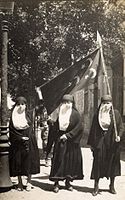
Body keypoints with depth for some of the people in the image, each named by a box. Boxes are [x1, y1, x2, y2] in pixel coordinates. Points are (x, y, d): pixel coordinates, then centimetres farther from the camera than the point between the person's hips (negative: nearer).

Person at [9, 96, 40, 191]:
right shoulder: (13, 115, 4)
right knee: (18, 162, 1)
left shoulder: (29, 114, 6)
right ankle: (20, 183, 10)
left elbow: (31, 128, 3)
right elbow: (11, 130, -2)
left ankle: (29, 182, 8)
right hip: (17, 143, 0)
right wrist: (21, 138, -8)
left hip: (29, 141, 0)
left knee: (29, 161, -1)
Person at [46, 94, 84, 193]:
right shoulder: (60, 114, 4)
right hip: (60, 141, 1)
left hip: (71, 142, -1)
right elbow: (55, 129, 4)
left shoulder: (75, 114, -1)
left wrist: (68, 135, -16)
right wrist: (50, 143, 0)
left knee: (71, 161, 5)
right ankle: (56, 183, 4)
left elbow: (79, 127, -10)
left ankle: (68, 182, 18)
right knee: (59, 161, -1)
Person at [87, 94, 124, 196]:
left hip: (112, 142, 0)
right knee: (98, 163, -2)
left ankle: (112, 185, 23)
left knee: (113, 163, 8)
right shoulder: (97, 115, 3)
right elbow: (93, 129, 5)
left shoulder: (116, 113, 2)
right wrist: (91, 143, 2)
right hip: (100, 142, 0)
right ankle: (96, 186, 6)